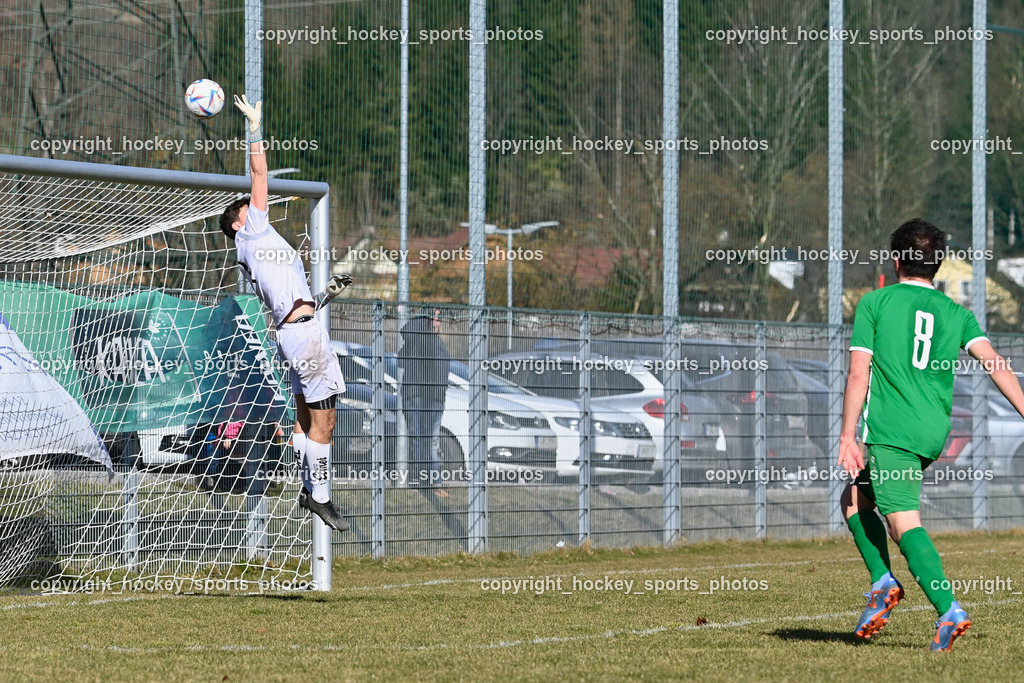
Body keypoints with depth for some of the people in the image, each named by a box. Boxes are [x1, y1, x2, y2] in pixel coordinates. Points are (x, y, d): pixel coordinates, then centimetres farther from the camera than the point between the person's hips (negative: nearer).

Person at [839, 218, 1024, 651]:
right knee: (855, 498, 22)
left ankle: (949, 612, -26)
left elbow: (859, 375, -4)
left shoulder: (874, 303, 2)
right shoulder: (956, 313, 12)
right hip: (933, 432, 6)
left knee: (904, 523, -11)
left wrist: (847, 439, -2)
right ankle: (882, 582, 9)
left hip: (890, 429, -6)